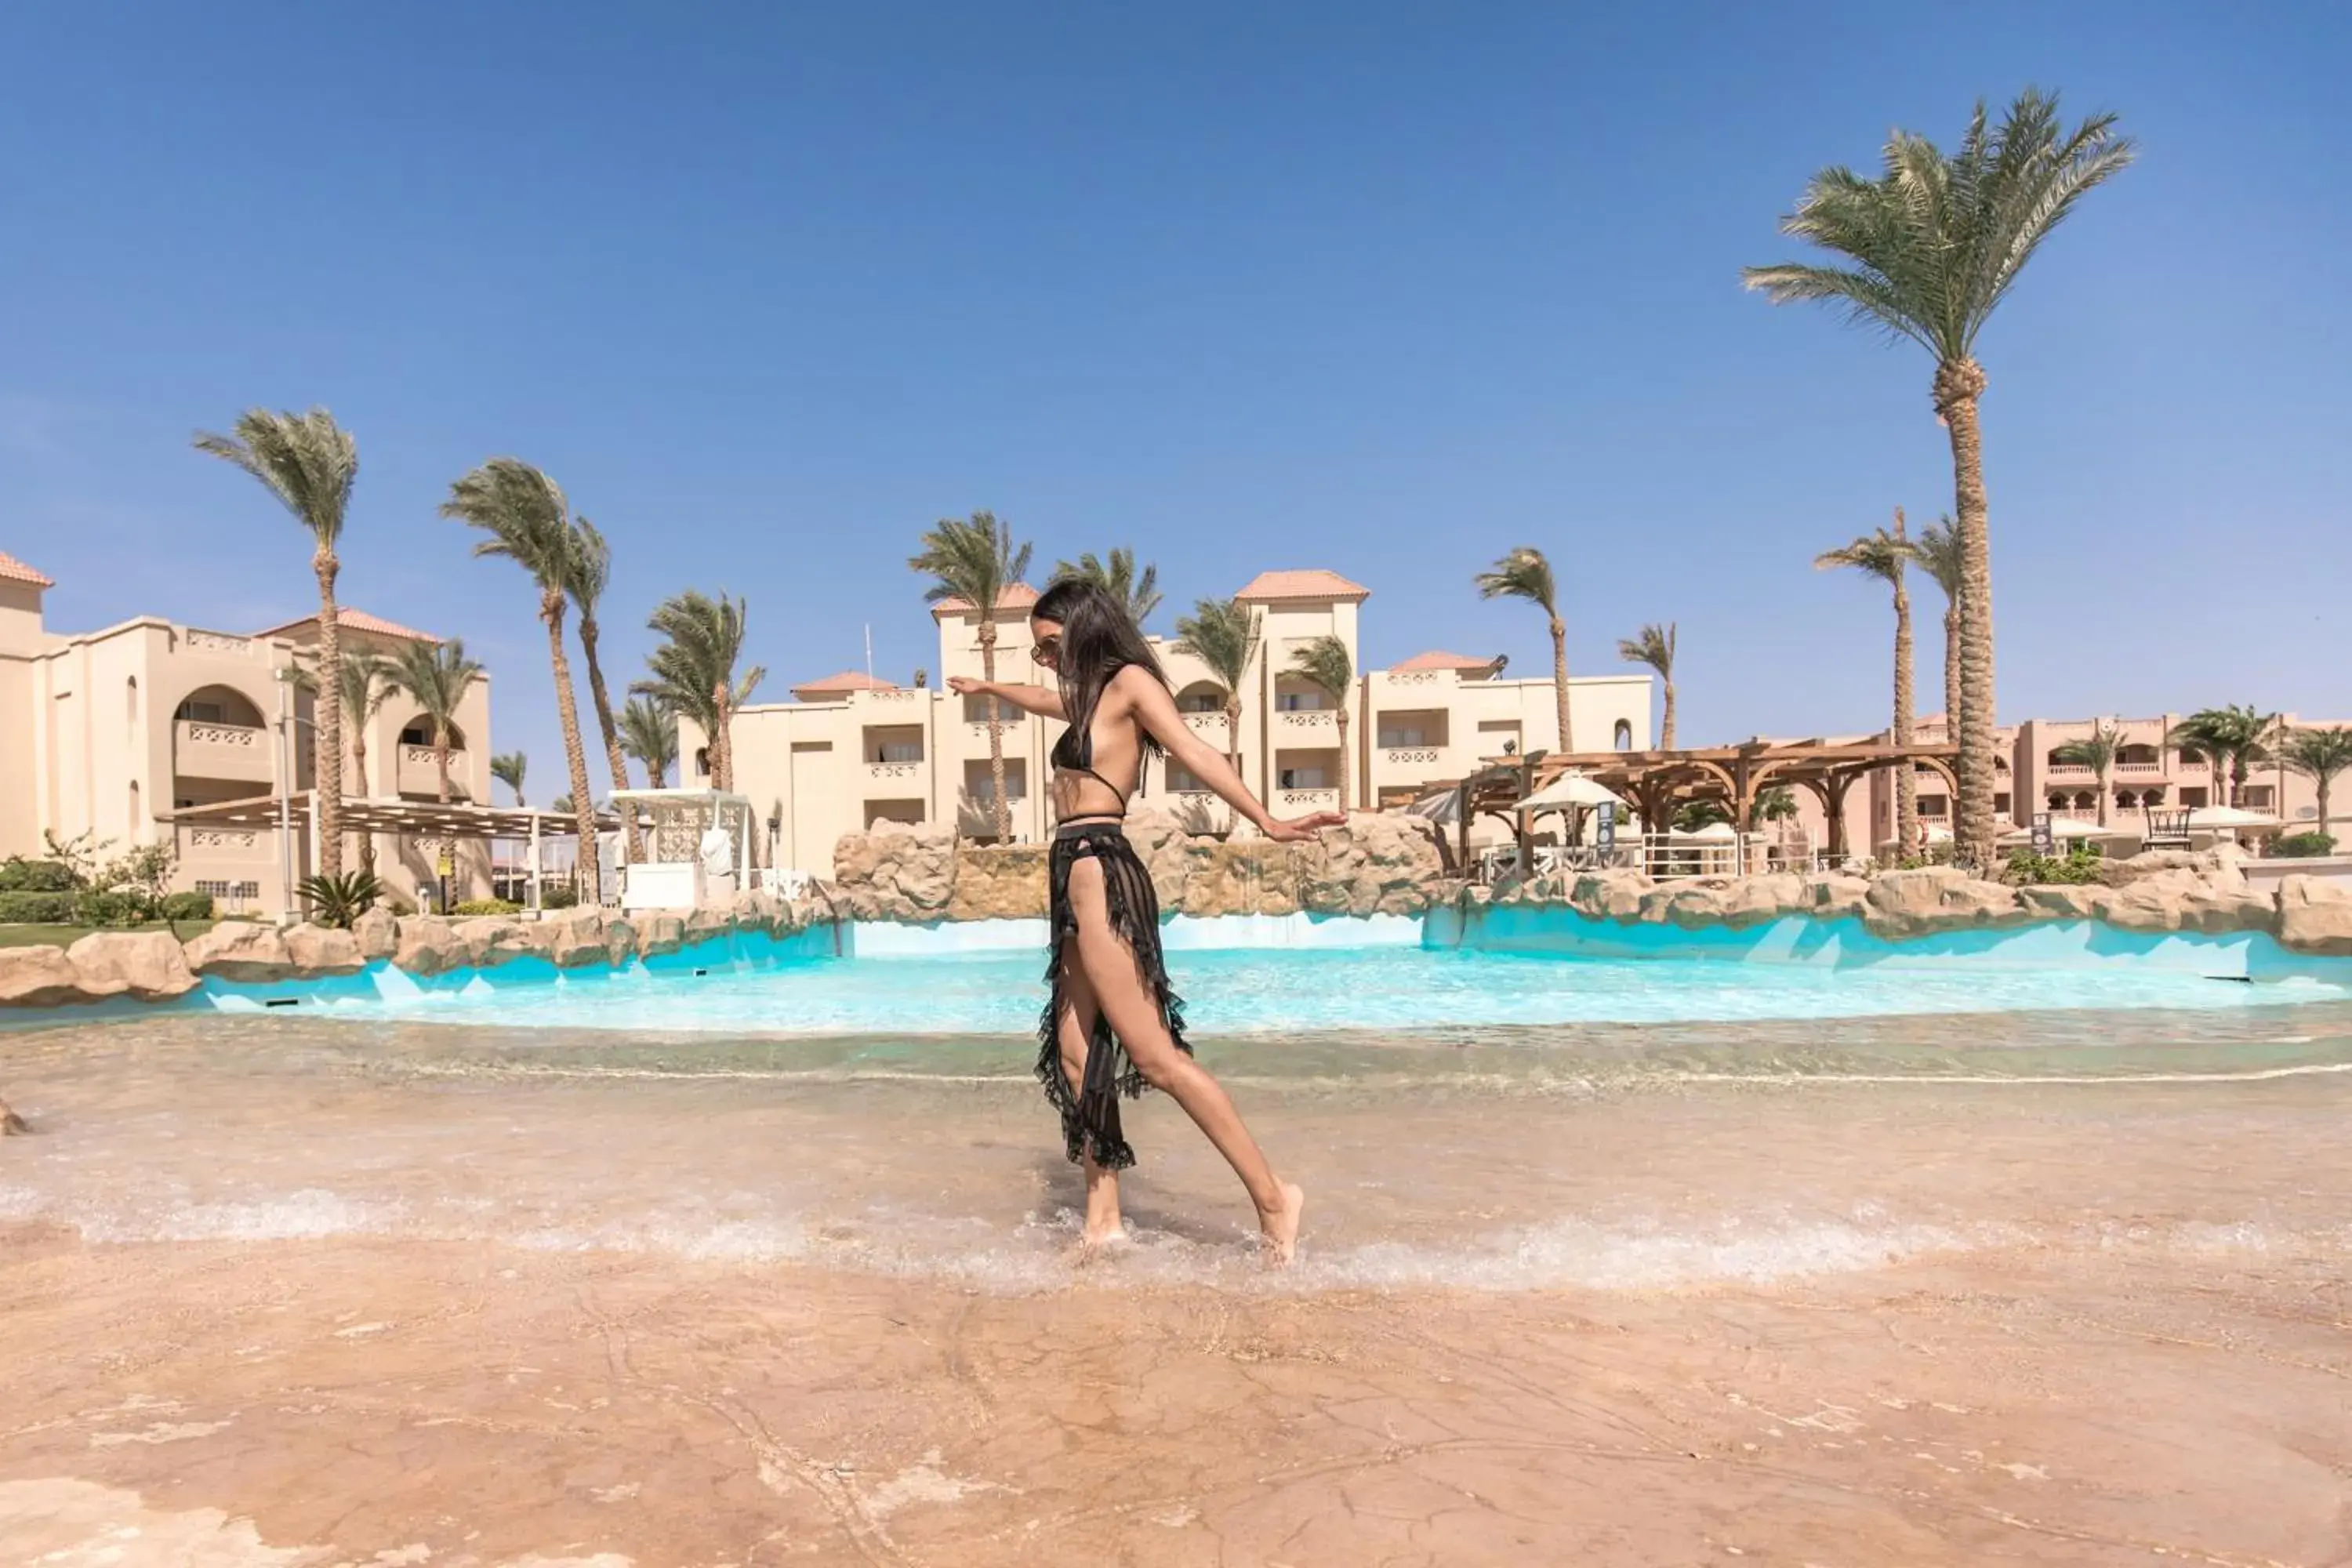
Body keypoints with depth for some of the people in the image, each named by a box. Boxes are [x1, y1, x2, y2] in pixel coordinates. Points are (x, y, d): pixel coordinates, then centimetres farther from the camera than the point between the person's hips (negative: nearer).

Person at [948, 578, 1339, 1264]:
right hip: (1078, 876, 10)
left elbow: (1194, 751, -17)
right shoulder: (1091, 696, 21)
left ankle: (1272, 1196, -10)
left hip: (1098, 873, -10)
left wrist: (1266, 820, -30)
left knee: (1156, 1056, -14)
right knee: (1077, 1054, 6)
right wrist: (988, 687, 63)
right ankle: (1104, 1221, 10)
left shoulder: (1131, 681, -3)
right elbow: (1043, 700, 44)